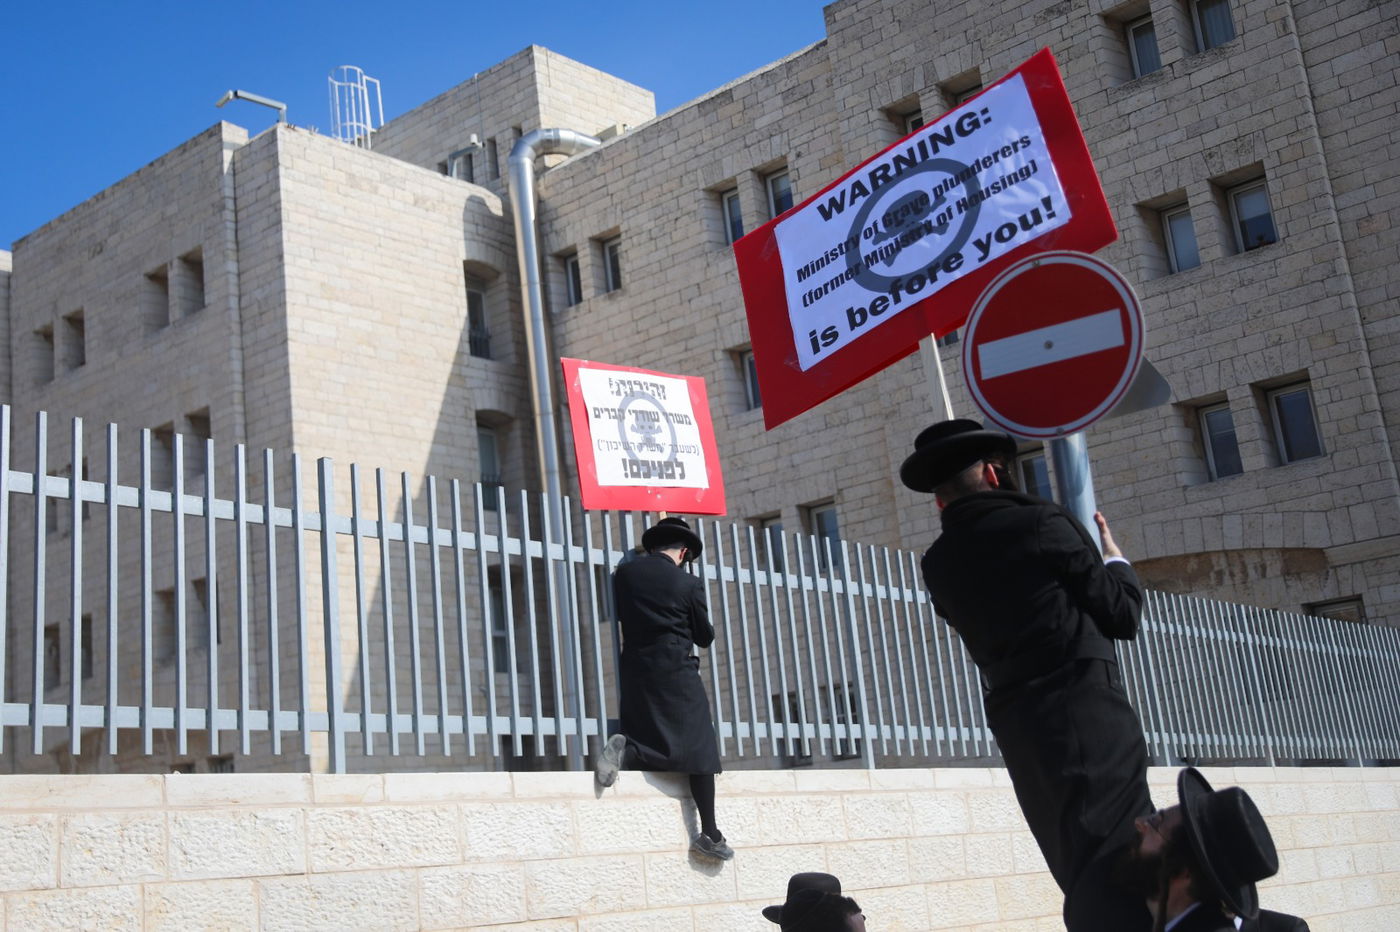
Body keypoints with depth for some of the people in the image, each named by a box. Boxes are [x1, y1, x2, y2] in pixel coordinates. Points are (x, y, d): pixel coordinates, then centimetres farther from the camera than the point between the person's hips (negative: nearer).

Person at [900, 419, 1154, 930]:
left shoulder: (939, 563, 11)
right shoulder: (1041, 523, -5)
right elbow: (1121, 615, -2)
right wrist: (1115, 558, 17)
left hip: (1018, 728, 6)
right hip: (1087, 714, -6)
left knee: (1087, 883, 12)